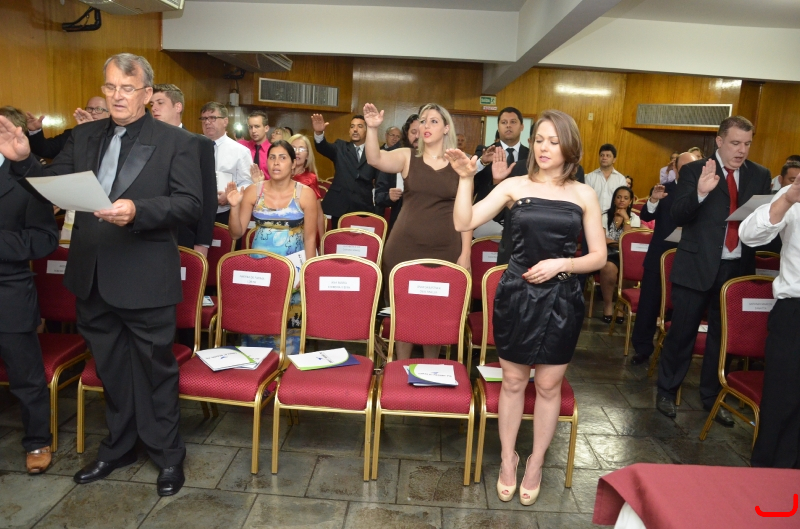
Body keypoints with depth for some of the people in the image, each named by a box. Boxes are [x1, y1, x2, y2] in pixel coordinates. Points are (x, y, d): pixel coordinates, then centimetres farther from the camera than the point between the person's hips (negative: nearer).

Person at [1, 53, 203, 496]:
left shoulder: (176, 142, -5)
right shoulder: (84, 137, 10)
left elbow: (191, 204, -14)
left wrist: (138, 210, -27)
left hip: (145, 280, -5)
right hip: (93, 277, 5)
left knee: (155, 368, 8)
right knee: (110, 369, 19)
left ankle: (167, 454, 27)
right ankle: (119, 445, 39)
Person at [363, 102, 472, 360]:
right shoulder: (407, 157, 4)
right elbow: (375, 159, -14)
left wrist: (465, 254, 0)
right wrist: (372, 128, -30)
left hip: (445, 249, 0)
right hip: (405, 246, 0)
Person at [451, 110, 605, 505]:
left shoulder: (584, 195, 1)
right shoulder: (514, 186, -1)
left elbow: (599, 256, 1)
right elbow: (464, 223, -9)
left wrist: (562, 264, -14)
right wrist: (466, 179, -18)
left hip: (560, 300, 1)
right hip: (516, 296, 0)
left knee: (548, 386, 11)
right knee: (513, 382, 12)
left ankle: (536, 464, 32)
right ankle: (508, 458, 32)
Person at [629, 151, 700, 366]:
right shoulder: (663, 190, 3)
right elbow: (645, 217, -9)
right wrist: (653, 200, -28)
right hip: (659, 255, 0)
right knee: (649, 303, 2)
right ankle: (642, 348, 14)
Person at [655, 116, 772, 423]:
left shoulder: (760, 175, 8)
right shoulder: (694, 170, -3)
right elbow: (678, 216, -12)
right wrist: (700, 192, -29)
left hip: (737, 267, 4)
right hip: (697, 265, -3)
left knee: (723, 335, 13)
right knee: (682, 332, 5)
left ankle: (712, 397, 29)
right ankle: (667, 392, 22)